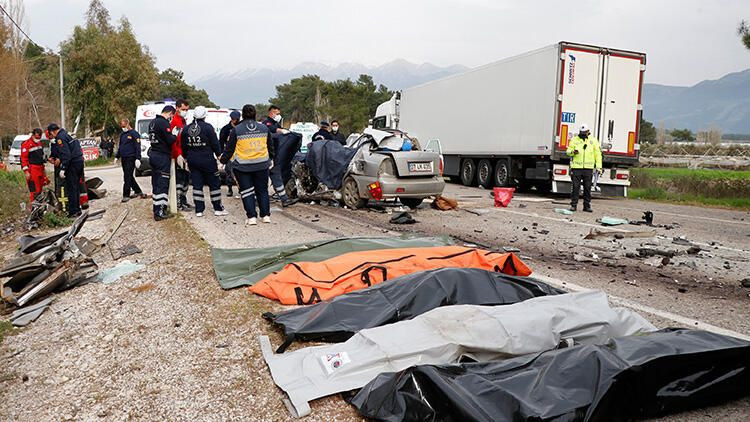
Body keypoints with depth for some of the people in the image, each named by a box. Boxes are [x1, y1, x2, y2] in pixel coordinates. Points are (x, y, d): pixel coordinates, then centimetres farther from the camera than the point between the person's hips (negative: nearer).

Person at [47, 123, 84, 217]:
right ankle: (77, 209, 24)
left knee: (71, 188, -4)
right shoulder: (65, 134, 17)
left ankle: (73, 211, -1)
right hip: (79, 161, 10)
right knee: (76, 187, 17)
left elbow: (66, 155, -21)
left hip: (73, 164, -9)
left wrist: (62, 169, -20)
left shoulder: (60, 138, -13)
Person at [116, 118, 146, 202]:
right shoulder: (122, 135, 18)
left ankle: (126, 195, -8)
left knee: (127, 177, -10)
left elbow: (138, 147, -11)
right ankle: (138, 191, 23)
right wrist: (117, 156, 20)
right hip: (123, 158, 8)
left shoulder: (134, 134, -6)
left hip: (130, 158, -8)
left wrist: (138, 158, -18)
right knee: (128, 176, 11)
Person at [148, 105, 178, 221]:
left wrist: (171, 136, 10)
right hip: (162, 156, -10)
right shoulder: (163, 123, -15)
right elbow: (170, 140, -20)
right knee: (163, 184, -7)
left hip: (153, 154, 10)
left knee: (156, 182, 15)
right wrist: (176, 136, -1)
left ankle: (157, 208, 23)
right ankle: (159, 213, -8)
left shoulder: (152, 122, 15)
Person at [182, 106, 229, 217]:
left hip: (192, 161, 5)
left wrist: (186, 158, 24)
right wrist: (220, 155, 2)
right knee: (214, 183, 6)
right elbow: (215, 144, -10)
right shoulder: (208, 127, -12)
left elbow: (184, 147, 13)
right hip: (207, 160, -5)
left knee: (197, 184, 8)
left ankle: (199, 210, 8)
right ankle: (218, 209, 10)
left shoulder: (186, 129, 5)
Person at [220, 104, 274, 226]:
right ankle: (266, 215, 12)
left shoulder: (236, 130, -6)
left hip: (242, 166, -2)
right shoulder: (264, 128, 4)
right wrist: (270, 159, 30)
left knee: (247, 192, 5)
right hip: (262, 165, 3)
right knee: (262, 191, 13)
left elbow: (229, 149, -1)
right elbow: (270, 146, 15)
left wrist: (223, 161, 11)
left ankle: (251, 217, 0)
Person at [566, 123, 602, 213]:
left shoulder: (593, 140, 9)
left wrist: (598, 166, 1)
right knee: (575, 187, -3)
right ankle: (573, 205, 3)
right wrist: (573, 151, -16)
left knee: (587, 188, 5)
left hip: (588, 168, 1)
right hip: (576, 167, -1)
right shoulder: (574, 140, 7)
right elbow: (568, 151, 8)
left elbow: (598, 154, 9)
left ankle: (587, 206, 12)